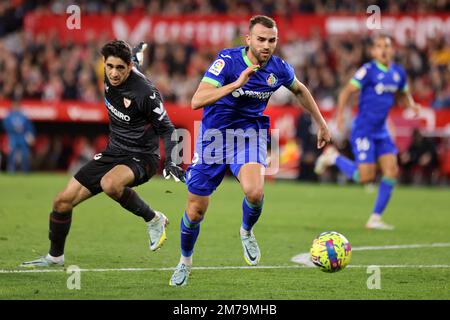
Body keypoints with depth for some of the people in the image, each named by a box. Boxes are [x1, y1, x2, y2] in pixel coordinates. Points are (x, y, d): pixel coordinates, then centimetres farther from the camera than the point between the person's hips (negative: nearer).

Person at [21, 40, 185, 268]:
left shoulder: (145, 92, -25)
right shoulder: (110, 76, -6)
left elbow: (166, 129, -16)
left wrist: (171, 162, -27)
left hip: (141, 157, -7)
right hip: (113, 152, 7)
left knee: (109, 184, -40)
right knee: (63, 201, 3)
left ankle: (153, 219, -16)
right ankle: (55, 257, 24)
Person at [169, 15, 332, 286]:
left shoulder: (279, 69, -8)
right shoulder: (228, 61, -20)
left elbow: (300, 90, 16)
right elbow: (197, 101, -30)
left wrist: (321, 124, 21)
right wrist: (237, 83, -38)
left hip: (250, 133, 2)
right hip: (214, 135, -1)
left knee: (255, 191, -30)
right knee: (195, 212, 4)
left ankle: (247, 232, 5)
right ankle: (185, 261, 34)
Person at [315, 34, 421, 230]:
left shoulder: (398, 73, 7)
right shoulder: (369, 70, -13)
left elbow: (403, 94, 23)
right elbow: (347, 91, -14)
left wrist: (411, 104, 2)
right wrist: (340, 114, -25)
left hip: (381, 131, 7)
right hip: (363, 130, -7)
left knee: (392, 171, -5)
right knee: (366, 176, -10)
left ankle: (375, 218, 3)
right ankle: (333, 157, 16)